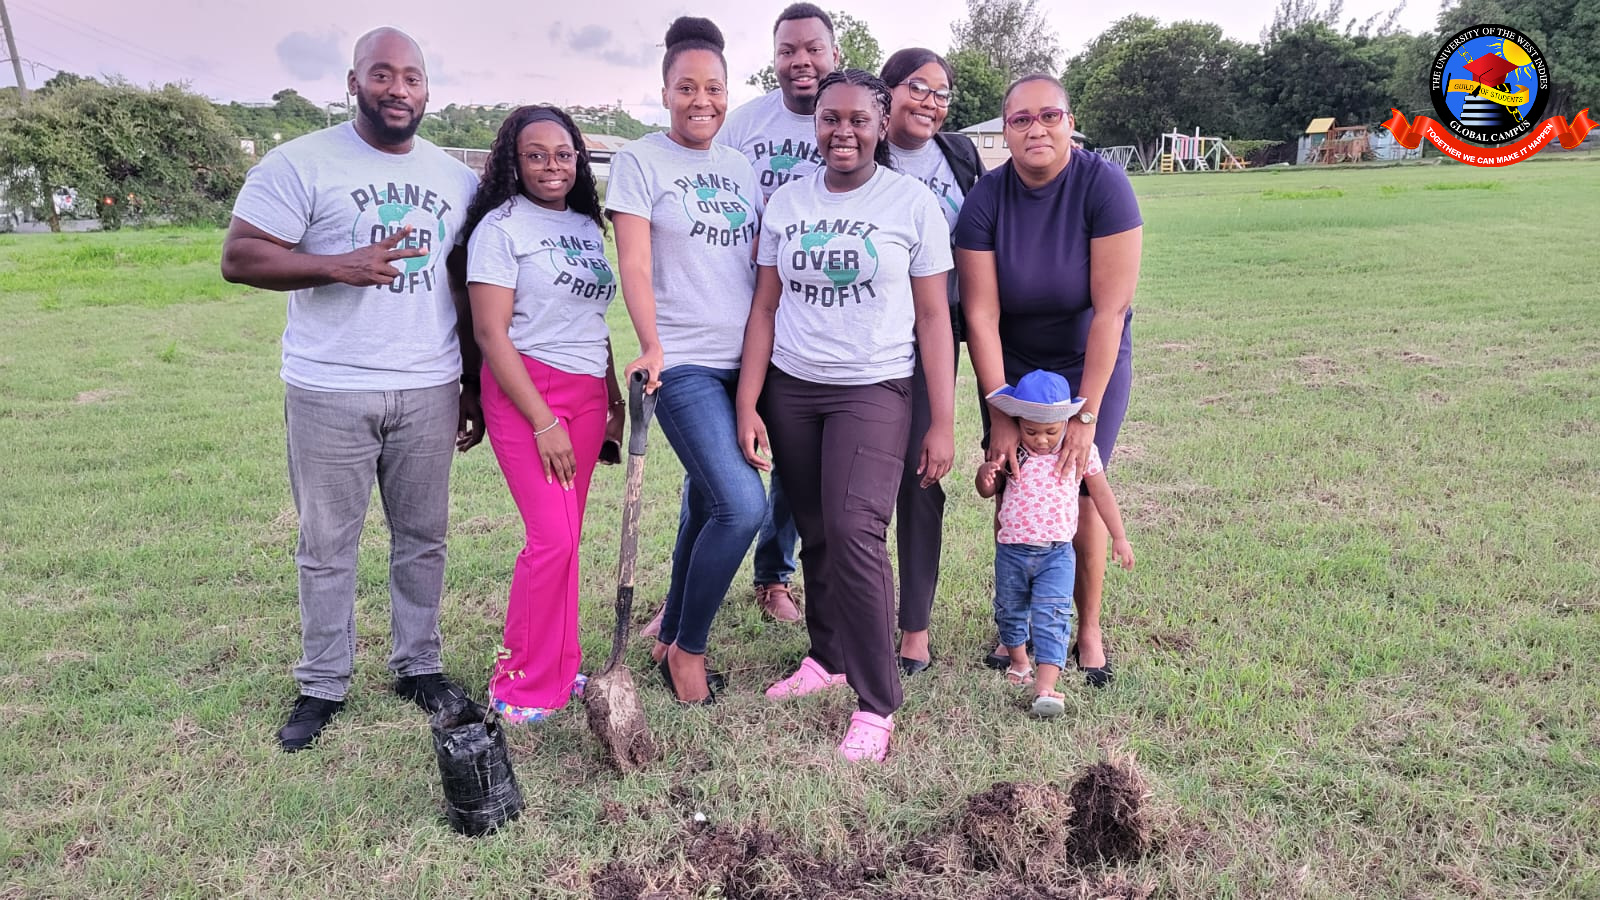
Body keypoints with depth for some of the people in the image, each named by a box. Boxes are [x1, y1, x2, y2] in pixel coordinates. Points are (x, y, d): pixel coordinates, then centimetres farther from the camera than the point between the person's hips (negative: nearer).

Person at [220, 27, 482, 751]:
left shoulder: (455, 179, 11)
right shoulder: (302, 164, -2)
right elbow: (238, 257, -7)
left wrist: (473, 386, 12)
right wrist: (338, 266, -21)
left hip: (430, 392, 3)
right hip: (329, 394, -3)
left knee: (423, 538, 11)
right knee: (327, 548, 6)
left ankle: (418, 665, 27)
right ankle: (322, 685, 21)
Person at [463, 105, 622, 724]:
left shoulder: (587, 227, 14)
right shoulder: (503, 226, -5)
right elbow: (490, 332, -12)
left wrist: (614, 399, 16)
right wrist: (544, 422, -15)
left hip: (586, 393, 6)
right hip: (525, 391, -6)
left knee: (565, 536, 7)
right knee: (554, 539, -11)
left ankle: (555, 665, 21)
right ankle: (523, 686, 4)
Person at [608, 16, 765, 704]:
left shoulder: (740, 167, 15)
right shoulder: (639, 162, -1)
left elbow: (763, 265, 16)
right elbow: (634, 264, -11)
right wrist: (651, 345, -25)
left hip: (743, 362, 6)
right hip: (683, 364, -6)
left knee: (708, 504, 11)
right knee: (741, 504, -17)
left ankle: (671, 637, 28)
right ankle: (689, 649, 4)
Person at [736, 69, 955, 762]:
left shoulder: (912, 203, -2)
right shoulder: (786, 202, 7)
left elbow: (933, 318, -2)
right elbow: (765, 308, 7)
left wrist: (942, 422, -5)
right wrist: (747, 405, 1)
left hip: (873, 391, -4)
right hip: (790, 389, 4)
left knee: (855, 531, -15)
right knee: (816, 534, 8)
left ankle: (876, 705, -3)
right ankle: (828, 658, 29)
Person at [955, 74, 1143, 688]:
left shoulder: (1103, 185, -20)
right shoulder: (985, 199, -14)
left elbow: (1111, 308, -23)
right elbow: (980, 315, -16)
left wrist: (1086, 414, -24)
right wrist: (1000, 415, -19)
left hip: (1090, 362, -2)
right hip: (1011, 366, 2)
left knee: (1078, 493, -3)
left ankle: (1088, 630, 18)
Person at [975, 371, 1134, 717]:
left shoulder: (1080, 451, -7)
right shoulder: (1010, 452, -5)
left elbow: (1102, 493, 5)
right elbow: (988, 492, 6)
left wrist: (1119, 538, 8)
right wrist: (986, 476, -19)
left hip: (1057, 552, -2)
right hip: (1011, 551, 3)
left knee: (1052, 616, -14)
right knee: (1010, 610, 19)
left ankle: (1046, 686, -17)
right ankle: (1018, 660, 44)